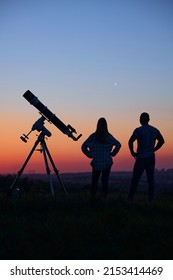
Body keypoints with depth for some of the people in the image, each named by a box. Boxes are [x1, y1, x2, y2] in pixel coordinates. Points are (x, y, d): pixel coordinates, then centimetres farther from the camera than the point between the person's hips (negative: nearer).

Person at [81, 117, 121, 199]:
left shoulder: (93, 136, -3)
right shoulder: (108, 136, -6)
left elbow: (83, 147, -6)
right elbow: (118, 145, -16)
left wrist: (90, 155, 1)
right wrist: (112, 153, -5)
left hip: (96, 162, 1)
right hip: (107, 162, -1)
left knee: (94, 181, 12)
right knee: (105, 181, 4)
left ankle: (93, 197, 7)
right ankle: (104, 198, 0)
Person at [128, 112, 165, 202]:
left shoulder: (138, 130, -11)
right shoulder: (154, 130, 7)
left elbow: (130, 141, -20)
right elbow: (162, 141, 20)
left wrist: (132, 152, -6)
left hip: (141, 158, -5)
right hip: (151, 158, 5)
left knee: (135, 179, 2)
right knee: (151, 179, 6)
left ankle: (130, 198, 4)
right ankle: (150, 199, 6)